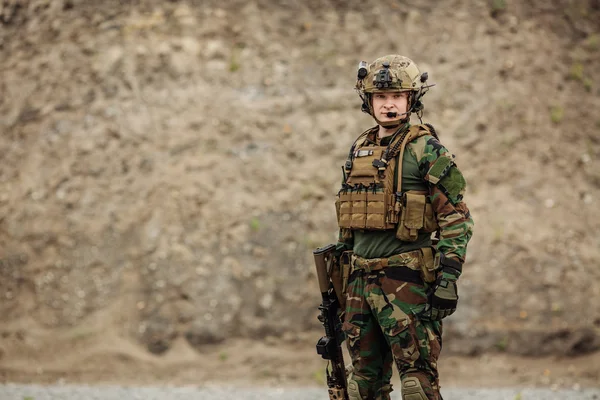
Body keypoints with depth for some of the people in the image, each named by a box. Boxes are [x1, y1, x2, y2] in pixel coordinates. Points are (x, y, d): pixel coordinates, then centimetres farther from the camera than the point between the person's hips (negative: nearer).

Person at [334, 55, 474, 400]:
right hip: (361, 280, 7)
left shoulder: (426, 151, -6)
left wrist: (449, 278, -16)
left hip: (408, 280, -7)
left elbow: (457, 217, -9)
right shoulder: (359, 150, 15)